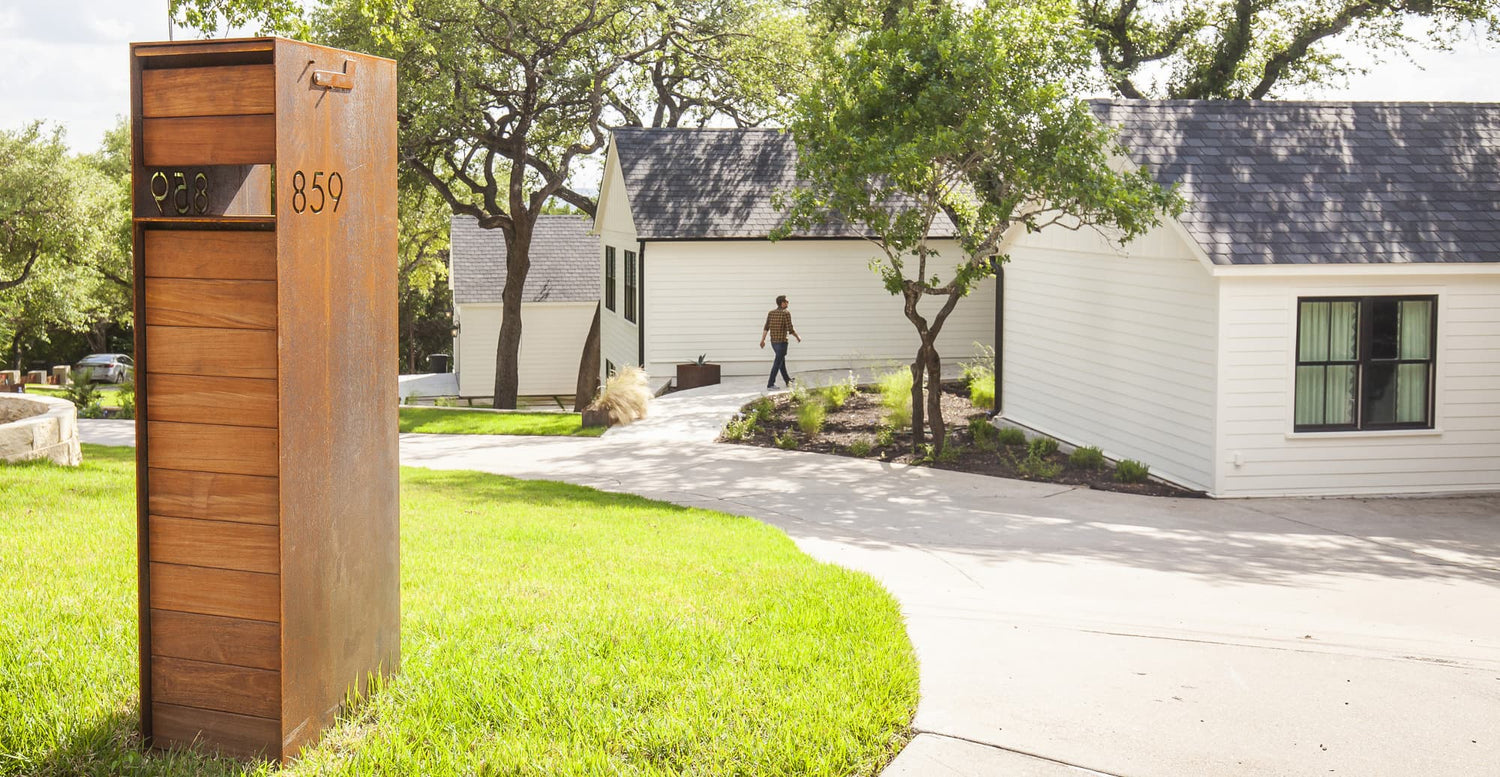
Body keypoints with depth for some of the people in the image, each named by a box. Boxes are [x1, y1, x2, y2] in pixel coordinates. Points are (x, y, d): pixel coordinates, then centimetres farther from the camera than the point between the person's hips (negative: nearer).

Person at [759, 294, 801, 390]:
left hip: (773, 341, 7)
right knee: (778, 363, -1)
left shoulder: (771, 313, 5)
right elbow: (790, 329, -15)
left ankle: (787, 380, 36)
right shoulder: (786, 313, -13)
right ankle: (770, 384, -4)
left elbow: (766, 328, 0)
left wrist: (762, 340, 0)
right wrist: (798, 337, 1)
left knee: (782, 360, 22)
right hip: (782, 341, -7)